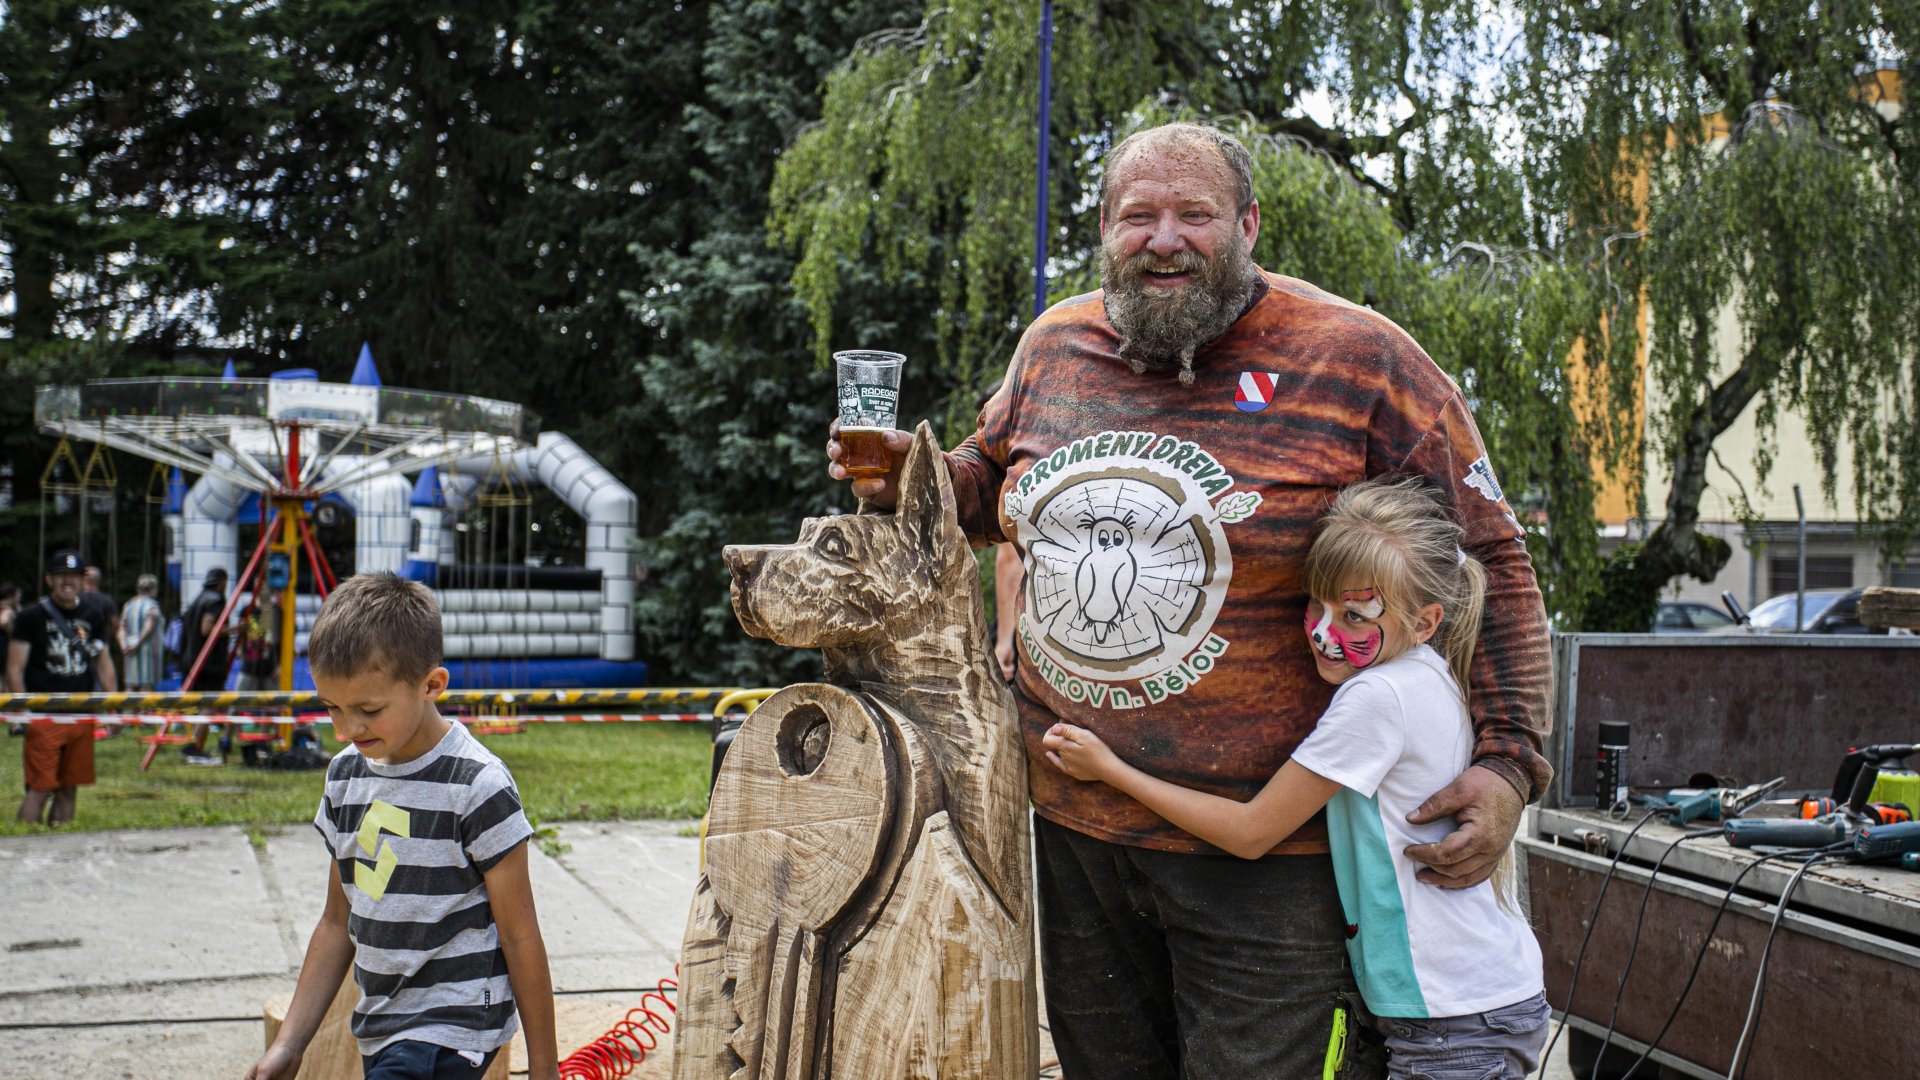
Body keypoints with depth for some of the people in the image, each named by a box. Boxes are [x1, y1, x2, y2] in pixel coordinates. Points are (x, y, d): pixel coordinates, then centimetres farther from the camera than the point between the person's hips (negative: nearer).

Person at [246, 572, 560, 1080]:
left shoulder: (476, 786, -15)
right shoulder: (346, 776, 6)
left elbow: (520, 938, -10)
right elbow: (338, 924, 14)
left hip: (452, 1032, -7)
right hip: (378, 1036, 7)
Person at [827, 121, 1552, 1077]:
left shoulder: (1357, 361, -9)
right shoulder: (1052, 349, 6)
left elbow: (1489, 562, -5)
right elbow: (993, 480, 25)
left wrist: (1507, 760, -13)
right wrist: (916, 478, 2)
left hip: (1268, 854, -4)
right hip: (1073, 827, 5)